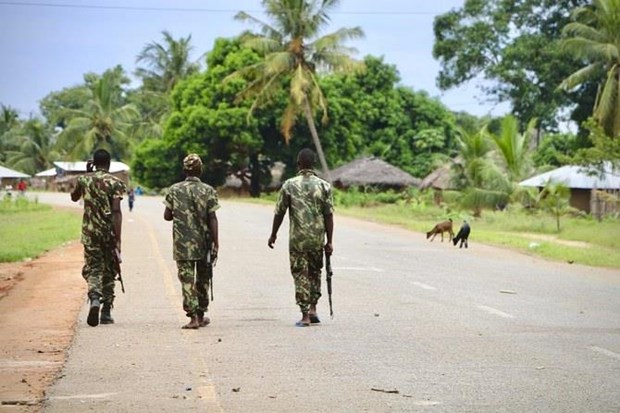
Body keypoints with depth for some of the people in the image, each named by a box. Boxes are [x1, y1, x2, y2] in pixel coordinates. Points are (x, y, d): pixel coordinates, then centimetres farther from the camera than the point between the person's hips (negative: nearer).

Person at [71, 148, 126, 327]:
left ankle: (95, 298, -27)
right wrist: (118, 239, -15)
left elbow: (74, 197, 25)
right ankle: (106, 312, 14)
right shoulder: (115, 182, -6)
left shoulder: (84, 180, 3)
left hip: (90, 232, 1)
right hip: (109, 232, -1)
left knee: (92, 268, 4)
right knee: (109, 271, 11)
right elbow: (116, 211, -14)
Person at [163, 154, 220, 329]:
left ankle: (193, 316, -12)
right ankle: (201, 315, 24)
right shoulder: (208, 191, -4)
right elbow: (212, 219, -7)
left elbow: (167, 216, 3)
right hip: (203, 243, 1)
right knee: (202, 279, 16)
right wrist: (215, 243, -4)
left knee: (187, 279, -1)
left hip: (182, 244, -1)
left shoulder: (174, 190, -1)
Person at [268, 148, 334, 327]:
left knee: (300, 274, 3)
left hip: (297, 239, -2)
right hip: (317, 238, 2)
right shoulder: (324, 186, -1)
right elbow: (329, 215, -2)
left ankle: (305, 315, -1)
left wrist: (273, 235, 13)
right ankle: (313, 309, 17)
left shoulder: (289, 185, -4)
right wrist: (329, 241, 3)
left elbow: (279, 213, 0)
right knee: (315, 272, 20)